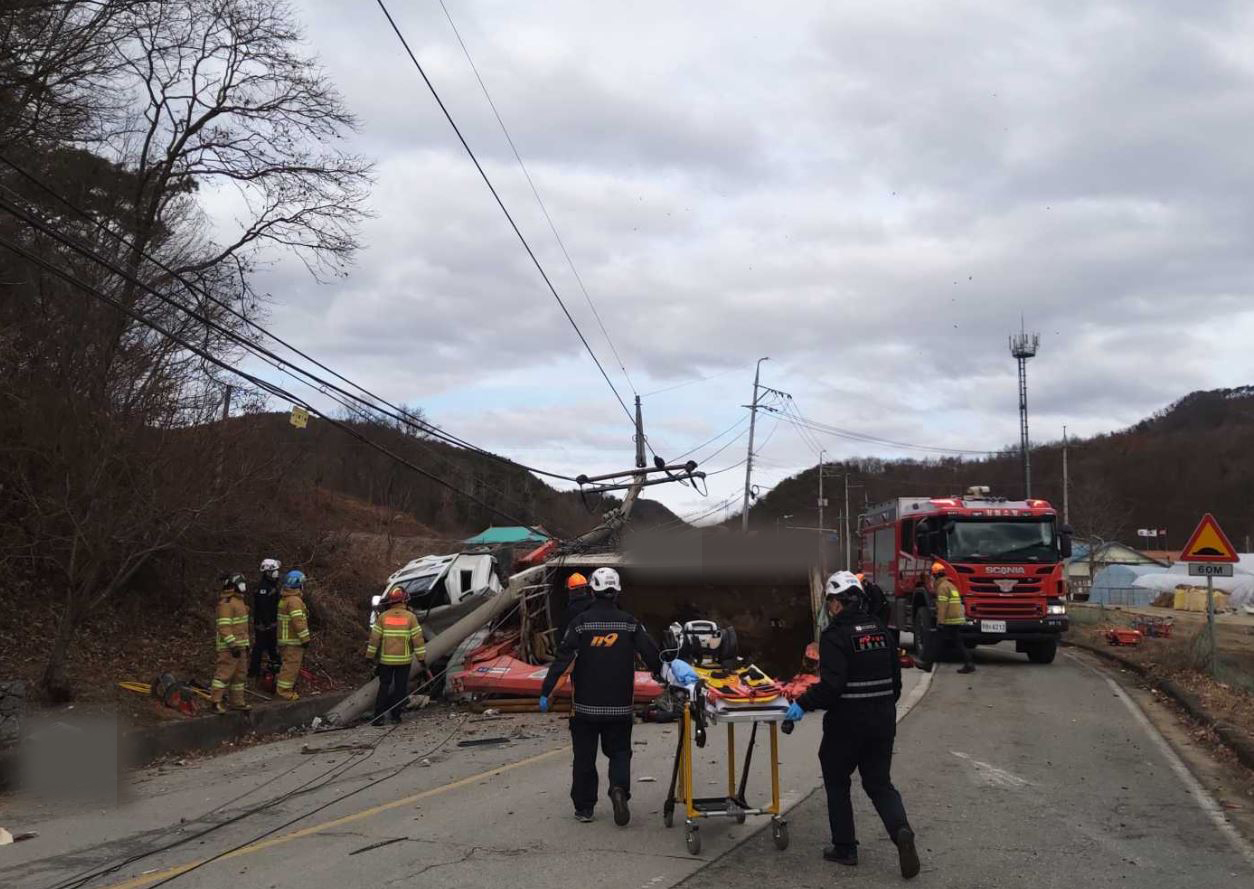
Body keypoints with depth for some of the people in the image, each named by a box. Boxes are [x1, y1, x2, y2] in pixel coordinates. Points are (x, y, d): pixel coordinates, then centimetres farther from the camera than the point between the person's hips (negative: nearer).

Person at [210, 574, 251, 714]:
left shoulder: (238, 600, 16)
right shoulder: (226, 602, -16)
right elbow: (224, 627, -22)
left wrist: (246, 644, 23)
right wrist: (233, 645, -25)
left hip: (239, 645, 10)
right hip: (229, 646, -10)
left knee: (239, 674, 14)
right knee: (224, 673, -10)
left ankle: (237, 702, 21)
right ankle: (216, 702, -8)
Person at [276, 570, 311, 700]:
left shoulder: (284, 599, 17)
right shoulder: (294, 600, -17)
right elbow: (298, 621, -22)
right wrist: (305, 638, -18)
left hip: (286, 639, 10)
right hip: (293, 641, -10)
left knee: (289, 664, 17)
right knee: (292, 665, -7)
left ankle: (284, 688, 23)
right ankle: (284, 691, -6)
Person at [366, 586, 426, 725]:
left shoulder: (383, 617, -4)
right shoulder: (410, 617, -6)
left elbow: (374, 638, -2)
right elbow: (418, 639, -8)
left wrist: (370, 656, 6)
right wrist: (422, 657, -2)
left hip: (386, 660, 1)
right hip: (404, 660, -1)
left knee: (384, 687, 9)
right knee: (400, 687, 11)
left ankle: (377, 717, 3)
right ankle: (395, 715, 11)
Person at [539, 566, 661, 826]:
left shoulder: (581, 622, -7)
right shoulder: (630, 623, -1)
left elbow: (562, 659, -11)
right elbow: (651, 654, -1)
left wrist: (545, 691, -8)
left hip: (586, 705, -1)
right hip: (619, 707, 1)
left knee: (585, 756, 10)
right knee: (619, 751, 13)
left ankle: (584, 807, 14)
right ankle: (619, 788, -13)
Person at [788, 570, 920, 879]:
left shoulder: (835, 635, -15)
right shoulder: (880, 630, 7)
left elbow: (831, 685, -24)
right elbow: (896, 677, 14)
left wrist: (803, 704, -13)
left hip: (847, 723, -6)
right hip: (882, 722, 6)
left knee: (837, 782, 13)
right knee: (880, 783, 13)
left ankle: (844, 847, 17)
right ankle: (901, 830, -12)